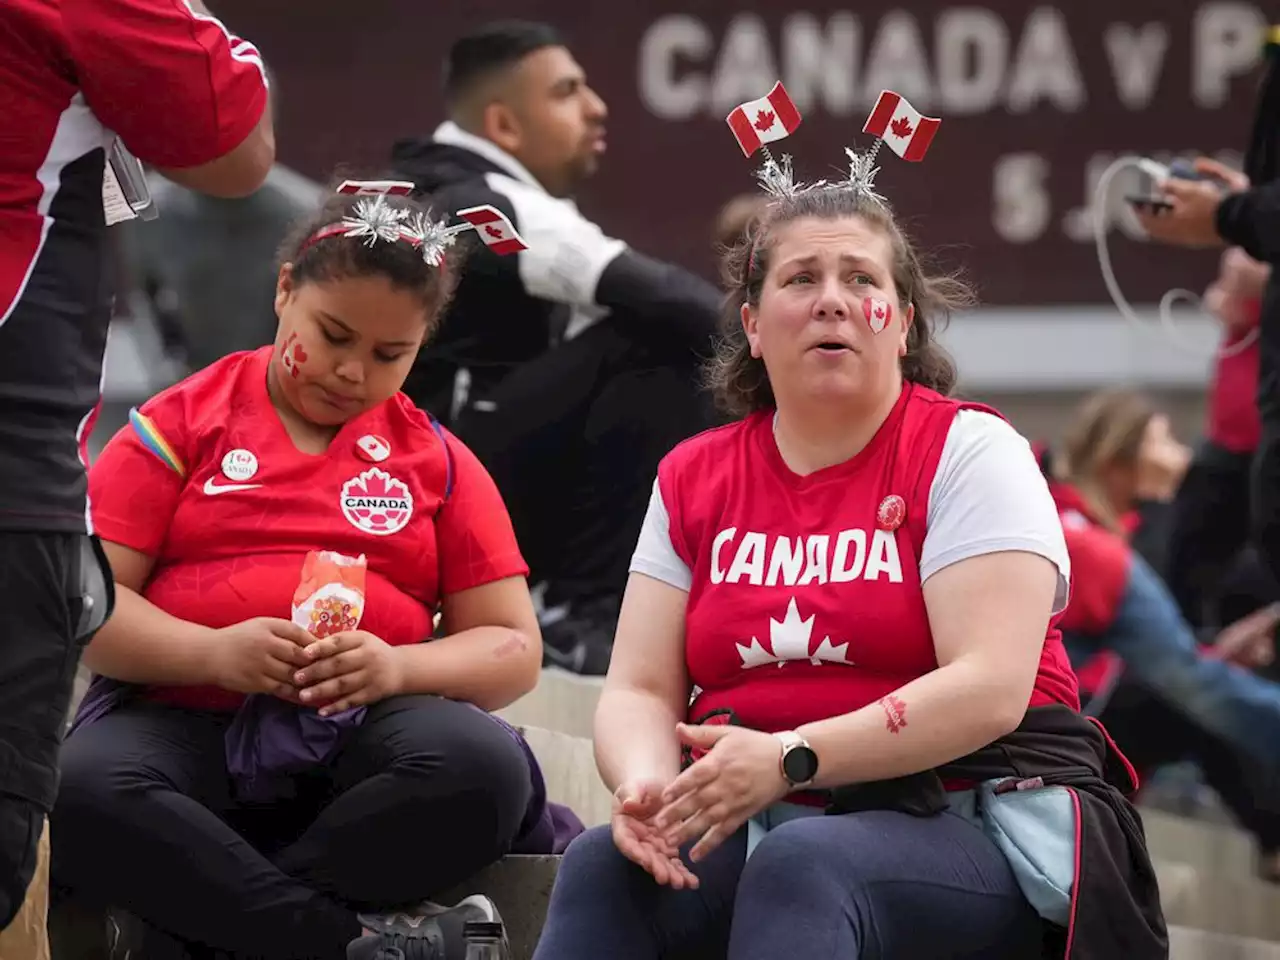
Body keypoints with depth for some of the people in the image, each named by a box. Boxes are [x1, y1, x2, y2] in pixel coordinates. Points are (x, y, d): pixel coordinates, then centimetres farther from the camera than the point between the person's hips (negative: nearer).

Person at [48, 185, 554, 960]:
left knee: (486, 765, -33)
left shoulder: (438, 461, 16)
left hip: (357, 737, 2)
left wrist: (398, 668, -12)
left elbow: (513, 649, 10)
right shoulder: (182, 424, 10)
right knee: (75, 791, -37)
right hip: (180, 718, -1)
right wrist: (215, 653, -17)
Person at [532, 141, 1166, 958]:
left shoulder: (970, 453, -2)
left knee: (801, 867, -38)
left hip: (968, 821, -4)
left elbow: (989, 687, -14)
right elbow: (640, 689, 7)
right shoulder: (693, 478, 12)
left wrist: (790, 759, -25)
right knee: (603, 867, -29)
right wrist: (645, 784, -19)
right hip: (754, 823, 4)